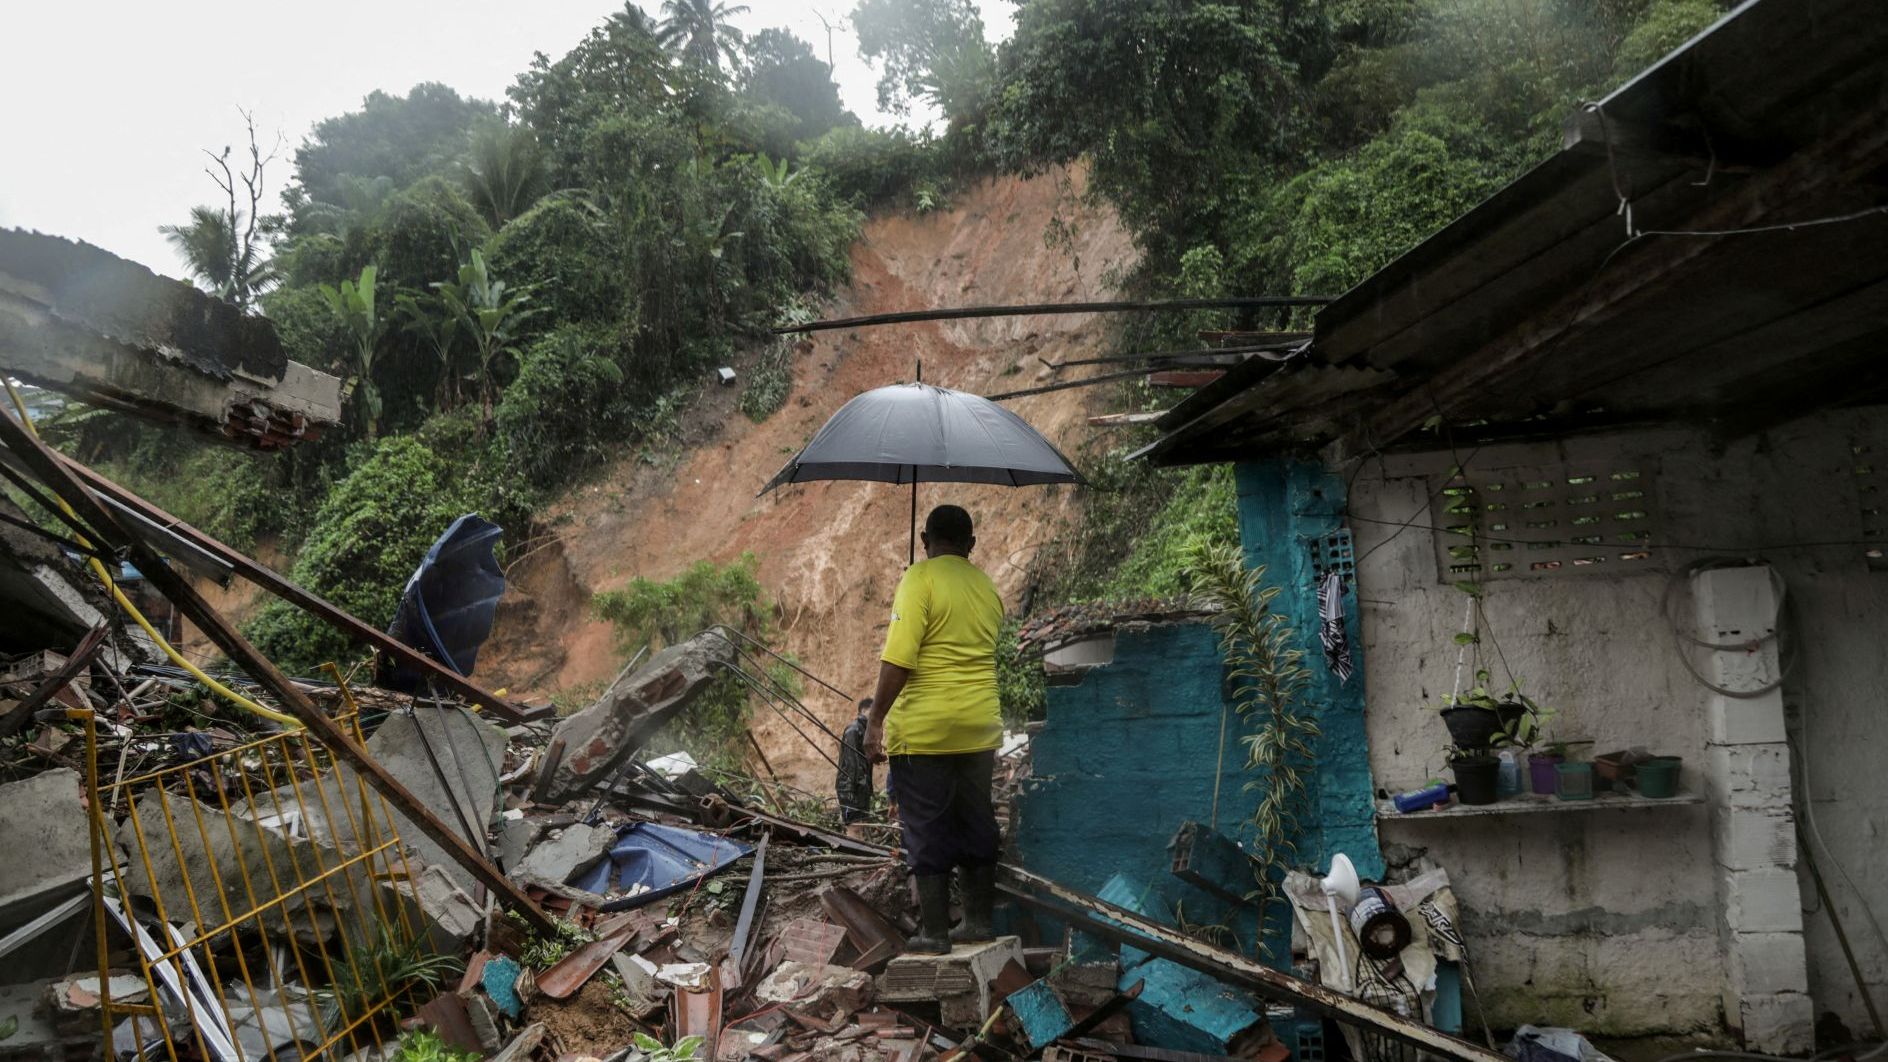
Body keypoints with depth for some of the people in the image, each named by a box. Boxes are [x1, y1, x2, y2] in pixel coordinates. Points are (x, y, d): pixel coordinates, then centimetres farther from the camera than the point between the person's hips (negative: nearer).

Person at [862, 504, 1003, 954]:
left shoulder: (921, 578, -10)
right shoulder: (987, 586, 10)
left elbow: (898, 659, -17)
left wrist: (876, 720, -13)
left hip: (923, 729, -6)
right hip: (980, 727, 6)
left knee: (927, 830, 2)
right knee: (977, 824, 15)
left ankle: (934, 932, 5)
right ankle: (978, 921, 22)